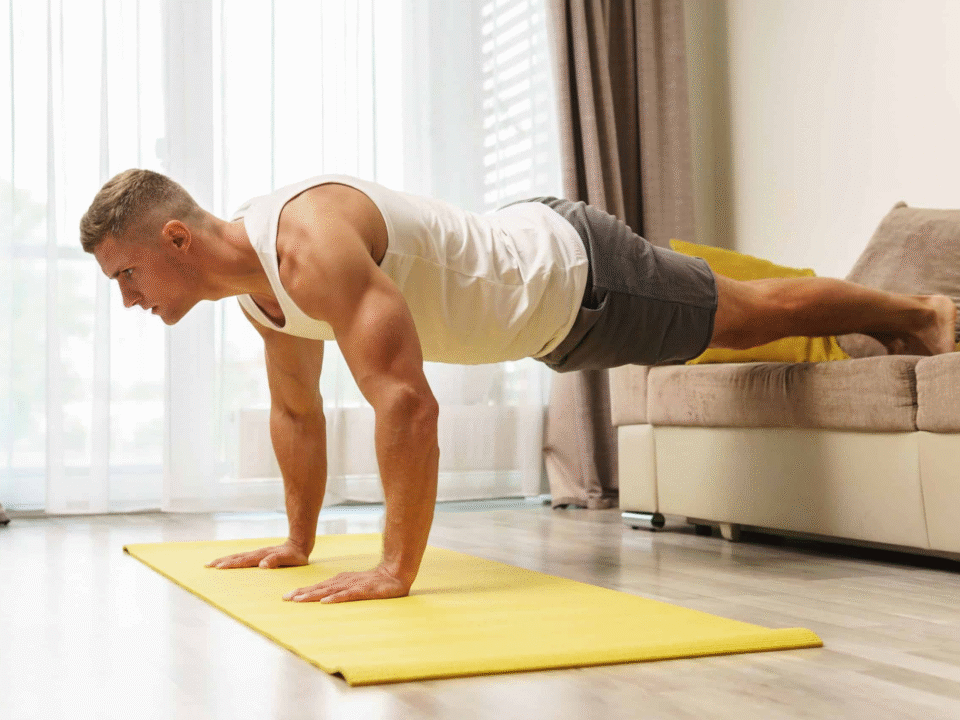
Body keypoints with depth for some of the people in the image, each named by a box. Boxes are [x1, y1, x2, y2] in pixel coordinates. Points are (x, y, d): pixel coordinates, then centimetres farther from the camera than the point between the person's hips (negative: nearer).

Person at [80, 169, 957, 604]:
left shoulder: (311, 242, -37)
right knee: (737, 320, 28)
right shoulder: (256, 283, -6)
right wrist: (299, 540, 11)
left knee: (756, 314, 11)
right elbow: (297, 411, 9)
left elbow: (407, 399, -44)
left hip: (572, 274, -9)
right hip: (546, 314, 9)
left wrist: (397, 569, -40)